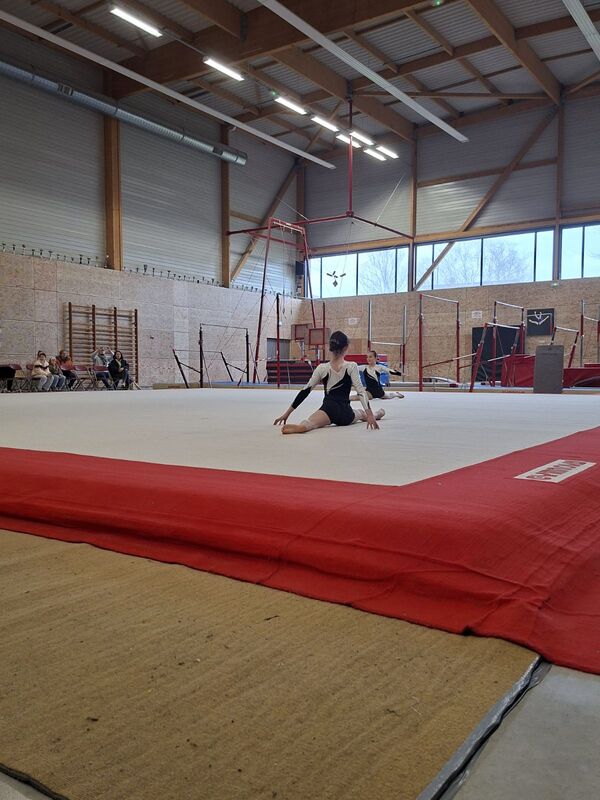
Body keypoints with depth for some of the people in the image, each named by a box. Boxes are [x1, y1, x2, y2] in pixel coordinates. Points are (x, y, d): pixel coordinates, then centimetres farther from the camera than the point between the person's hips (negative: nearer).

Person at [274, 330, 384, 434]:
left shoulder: (322, 368, -2)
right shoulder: (351, 367, -5)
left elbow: (305, 391, -3)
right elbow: (360, 391, -14)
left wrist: (287, 413, 0)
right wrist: (369, 414, -17)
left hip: (329, 410, -2)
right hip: (346, 414, 2)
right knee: (362, 413, 36)